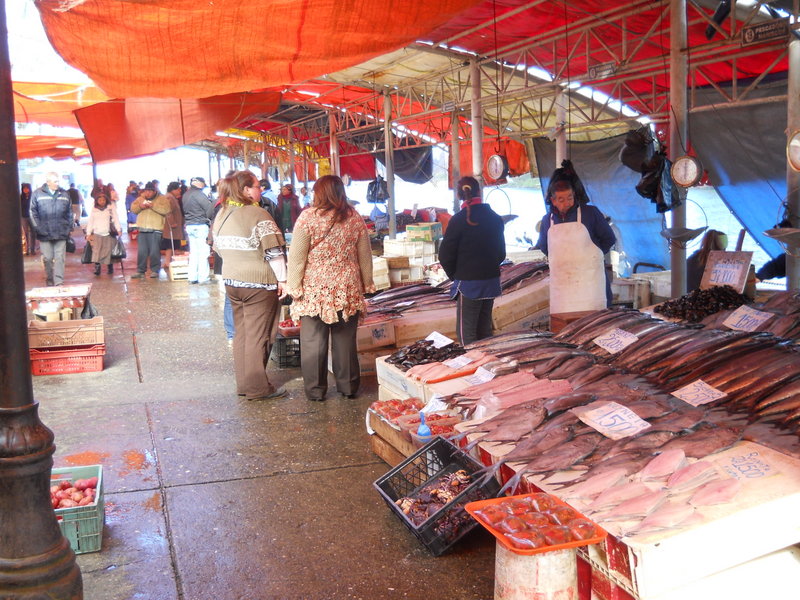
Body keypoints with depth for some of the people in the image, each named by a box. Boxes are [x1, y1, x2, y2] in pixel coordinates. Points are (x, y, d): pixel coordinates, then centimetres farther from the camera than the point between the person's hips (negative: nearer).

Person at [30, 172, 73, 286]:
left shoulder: (64, 194, 7)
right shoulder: (38, 194, 0)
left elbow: (70, 213, 13)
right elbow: (33, 213, 1)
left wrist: (69, 228, 8)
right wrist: (38, 228, -5)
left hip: (61, 233, 1)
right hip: (45, 234, -1)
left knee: (60, 258, -1)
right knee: (47, 259, 6)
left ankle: (59, 283, 1)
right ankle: (50, 283, 20)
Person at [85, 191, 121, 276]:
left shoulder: (111, 208, 9)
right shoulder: (94, 210, 13)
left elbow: (116, 219, 6)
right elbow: (90, 222, 14)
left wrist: (118, 230, -5)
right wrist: (88, 234, 6)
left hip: (109, 234, -1)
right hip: (97, 234, 1)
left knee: (108, 251, -6)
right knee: (96, 251, -14)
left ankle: (110, 267, 5)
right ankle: (97, 267, -18)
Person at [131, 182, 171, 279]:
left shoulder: (162, 199, 2)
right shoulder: (140, 199, 17)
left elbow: (166, 209, -14)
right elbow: (132, 209, 11)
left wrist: (153, 206, -20)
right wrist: (140, 206, -9)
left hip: (155, 230, -4)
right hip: (142, 229, 4)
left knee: (154, 252, -4)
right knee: (141, 252, 6)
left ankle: (155, 270, 7)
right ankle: (140, 271, 12)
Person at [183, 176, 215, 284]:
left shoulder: (185, 195, 14)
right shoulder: (198, 194, -12)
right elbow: (210, 208, -14)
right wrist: (209, 218, 1)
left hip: (189, 225, 8)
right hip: (200, 226, -8)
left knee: (193, 252, 11)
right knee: (203, 252, -4)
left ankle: (192, 277, 11)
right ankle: (203, 277, -5)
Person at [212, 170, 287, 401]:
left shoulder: (222, 214, 8)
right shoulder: (257, 214, -14)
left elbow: (219, 248, 16)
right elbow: (274, 252, -17)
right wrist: (282, 279, -10)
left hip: (231, 281, 7)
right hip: (258, 283, -7)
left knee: (241, 333, 14)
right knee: (258, 336, -1)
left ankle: (243, 384, 20)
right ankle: (257, 388, 4)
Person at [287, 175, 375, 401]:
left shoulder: (308, 217, -7)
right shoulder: (355, 219, 4)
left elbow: (296, 257, -7)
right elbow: (365, 256, 10)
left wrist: (294, 287, -2)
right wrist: (367, 284, 18)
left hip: (315, 290, -3)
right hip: (348, 289, 3)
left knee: (313, 341, 5)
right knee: (345, 340, 11)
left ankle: (315, 390, 11)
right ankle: (348, 387, 18)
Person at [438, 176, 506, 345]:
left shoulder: (459, 220, -13)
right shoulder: (495, 218, 5)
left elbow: (445, 255, -10)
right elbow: (501, 252, 14)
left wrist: (454, 275, 5)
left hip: (468, 282, -6)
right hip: (491, 281, 6)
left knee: (466, 331, 0)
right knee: (485, 329, 15)